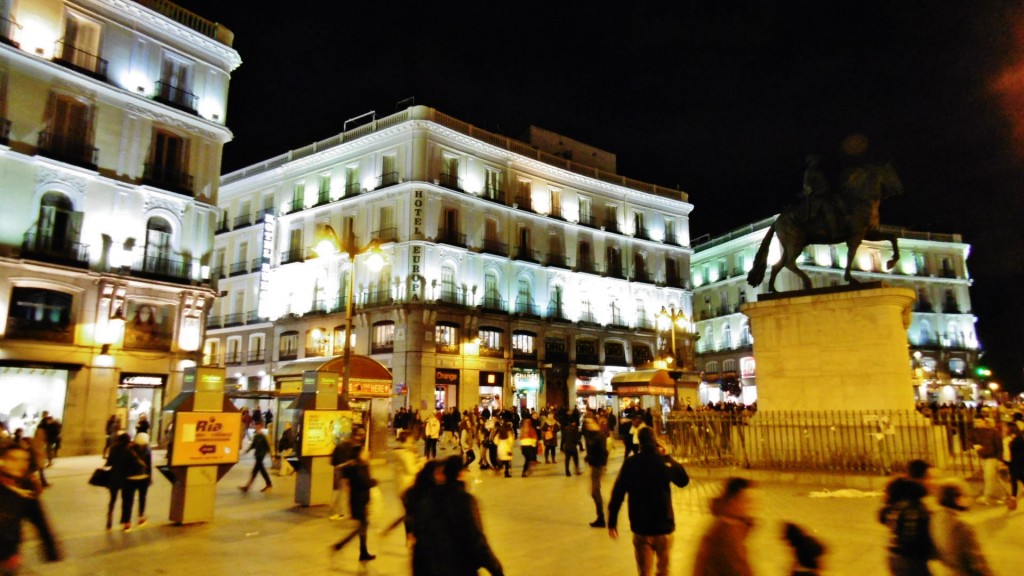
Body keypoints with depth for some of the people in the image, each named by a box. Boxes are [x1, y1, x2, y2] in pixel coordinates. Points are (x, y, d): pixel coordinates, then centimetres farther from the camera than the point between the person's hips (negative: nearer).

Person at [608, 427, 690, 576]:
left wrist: (612, 522, -1)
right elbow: (684, 480, 10)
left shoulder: (630, 463, -10)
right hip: (664, 526, 1)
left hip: (641, 528, -1)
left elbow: (617, 494, -10)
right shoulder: (665, 462, -9)